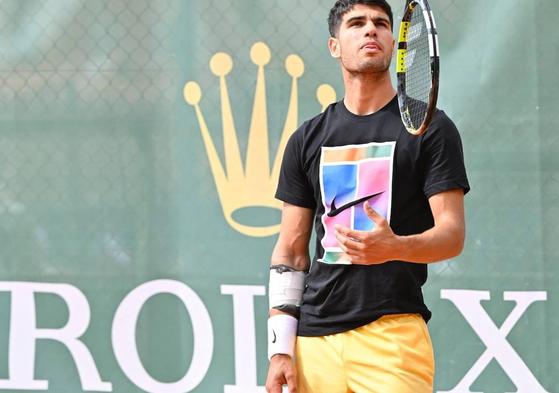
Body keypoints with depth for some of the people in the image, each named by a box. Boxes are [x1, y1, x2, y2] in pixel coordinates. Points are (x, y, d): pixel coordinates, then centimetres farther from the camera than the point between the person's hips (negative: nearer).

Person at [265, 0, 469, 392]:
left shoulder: (430, 128, 2)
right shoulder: (307, 139, 13)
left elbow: (452, 234, -4)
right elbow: (290, 251, 13)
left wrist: (395, 248, -25)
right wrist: (280, 348, 3)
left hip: (394, 336, -3)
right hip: (313, 341, 3)